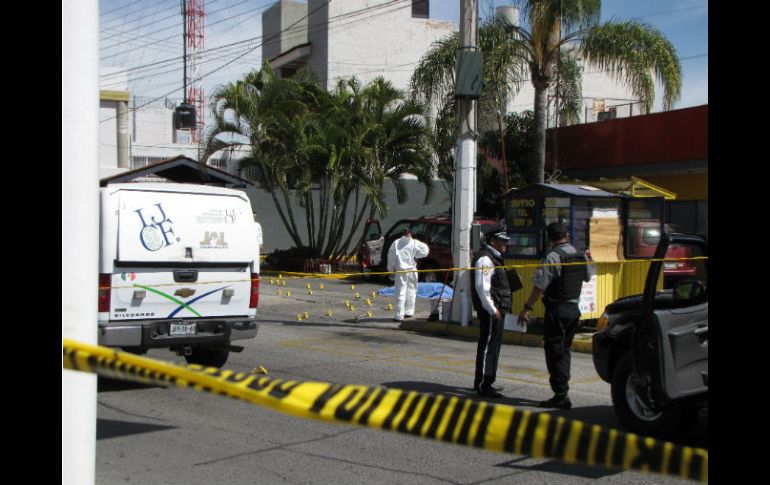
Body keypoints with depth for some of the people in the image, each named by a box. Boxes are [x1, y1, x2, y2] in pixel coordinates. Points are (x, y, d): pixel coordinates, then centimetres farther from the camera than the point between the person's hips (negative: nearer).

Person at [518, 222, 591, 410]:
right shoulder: (580, 255, 6)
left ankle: (561, 396, -3)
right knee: (564, 351, 18)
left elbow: (540, 286, -19)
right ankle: (562, 389, 23)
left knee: (555, 353, -2)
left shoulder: (552, 257, -16)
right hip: (574, 308, 7)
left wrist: (527, 308, -14)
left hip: (557, 309, -7)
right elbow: (587, 277, 25)